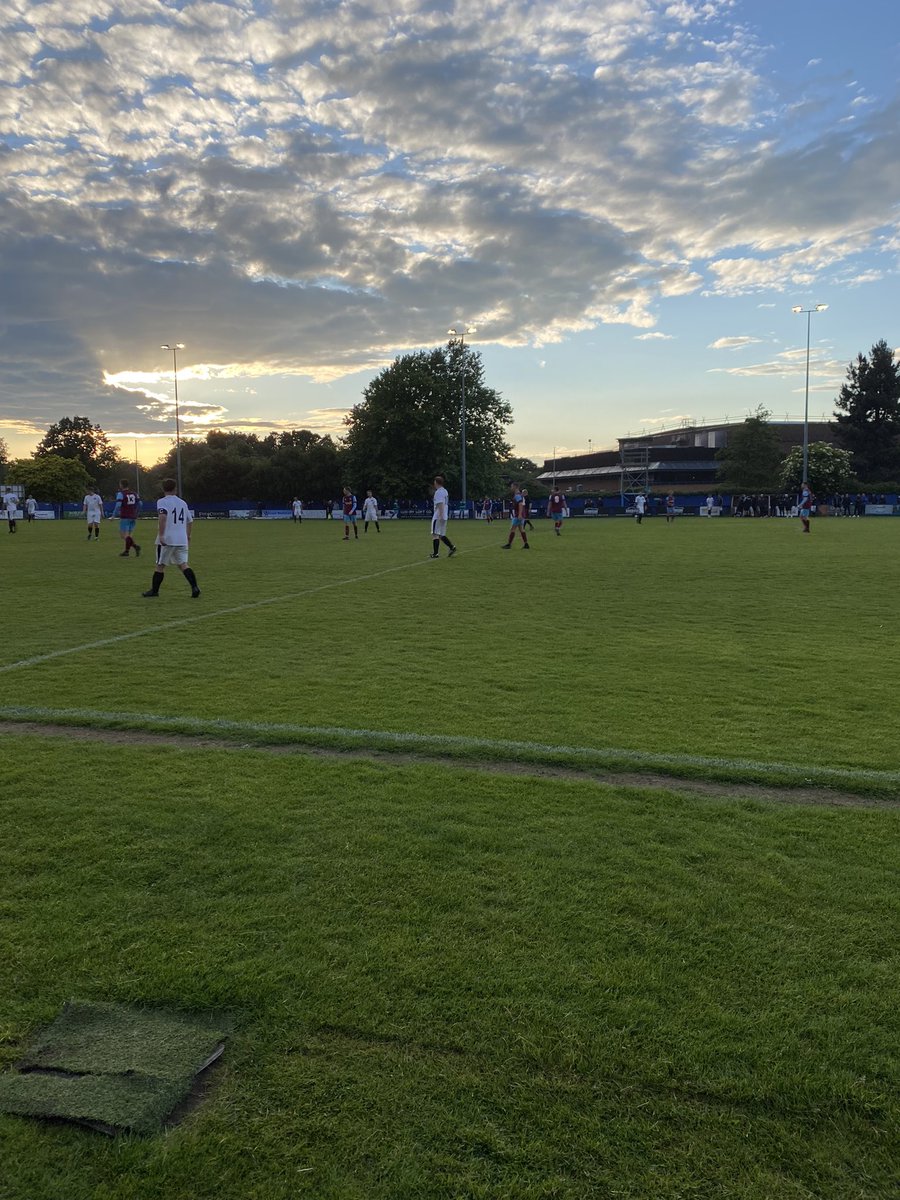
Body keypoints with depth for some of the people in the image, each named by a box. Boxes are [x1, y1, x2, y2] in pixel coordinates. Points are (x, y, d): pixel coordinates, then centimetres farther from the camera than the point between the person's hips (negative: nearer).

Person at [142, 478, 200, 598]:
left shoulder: (162, 502, -3)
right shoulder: (182, 503, 14)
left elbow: (163, 516, -22)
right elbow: (190, 521, 20)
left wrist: (160, 535, -23)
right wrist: (188, 536, 34)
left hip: (167, 539, -4)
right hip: (182, 540, 4)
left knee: (160, 565, 7)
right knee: (183, 564, 4)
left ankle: (154, 590, 16)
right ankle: (194, 587, -12)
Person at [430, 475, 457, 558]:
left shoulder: (438, 492, -12)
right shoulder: (445, 491, 17)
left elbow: (440, 504, -20)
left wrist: (441, 516, -24)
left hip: (438, 517, -9)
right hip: (444, 517, 9)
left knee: (435, 534, -6)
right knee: (441, 535, 14)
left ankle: (435, 553, -7)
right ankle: (451, 547, 4)